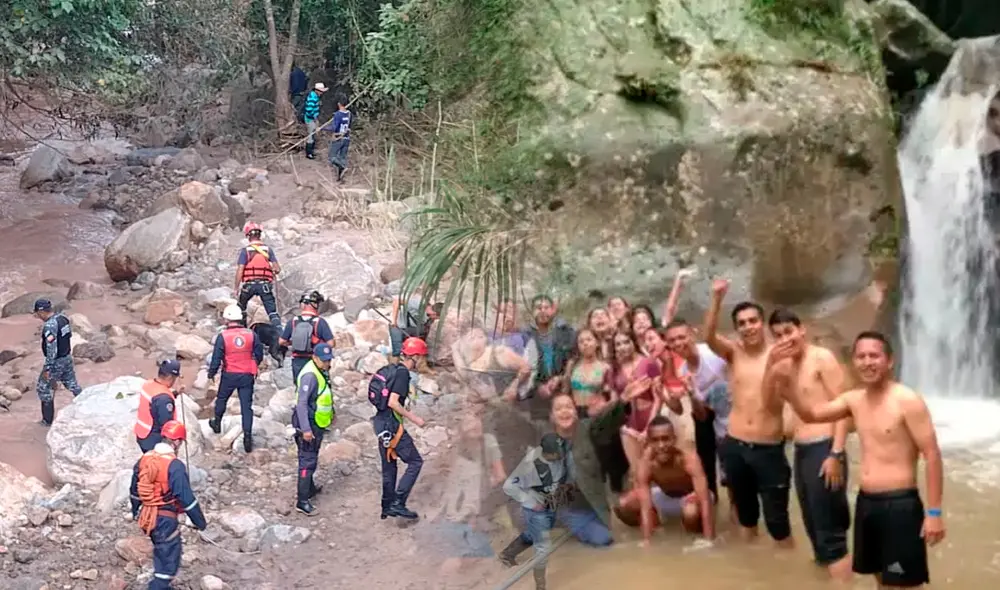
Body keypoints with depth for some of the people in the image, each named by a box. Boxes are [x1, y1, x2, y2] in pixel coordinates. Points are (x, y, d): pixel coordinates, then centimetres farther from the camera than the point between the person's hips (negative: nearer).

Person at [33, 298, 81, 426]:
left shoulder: (49, 326, -26)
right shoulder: (63, 317, 0)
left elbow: (51, 349, -26)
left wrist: (47, 368, -21)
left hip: (56, 362, -8)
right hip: (67, 358, 8)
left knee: (44, 388, 8)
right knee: (72, 384, 19)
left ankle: (48, 420, 15)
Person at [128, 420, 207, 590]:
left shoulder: (144, 459, 2)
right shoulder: (175, 466, -21)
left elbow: (135, 489, 14)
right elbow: (186, 498, -20)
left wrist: (135, 512, 29)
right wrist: (200, 522, -10)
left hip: (147, 516, 8)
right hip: (165, 519, -8)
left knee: (162, 555, 27)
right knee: (169, 560, 3)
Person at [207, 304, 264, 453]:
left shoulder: (223, 336, -12)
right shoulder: (251, 335, -4)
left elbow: (216, 358, -10)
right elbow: (259, 354, 4)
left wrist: (211, 373, 4)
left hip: (229, 375, -1)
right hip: (247, 376, 1)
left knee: (221, 399, 24)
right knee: (246, 406, 3)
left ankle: (217, 423, 43)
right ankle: (248, 435, -4)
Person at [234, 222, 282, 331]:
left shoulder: (245, 251, -3)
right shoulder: (268, 249, 3)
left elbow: (240, 270, -9)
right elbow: (277, 269, -2)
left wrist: (236, 288, -2)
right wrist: (273, 272, 22)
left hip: (249, 285, -1)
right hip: (265, 285, 1)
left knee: (240, 307, 25)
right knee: (273, 313, 0)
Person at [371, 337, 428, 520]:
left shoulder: (391, 369, 11)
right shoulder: (402, 373, -17)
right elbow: (393, 402, -24)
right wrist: (413, 418, -17)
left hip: (381, 423, 9)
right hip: (392, 425, -9)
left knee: (389, 466, 17)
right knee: (415, 462, -2)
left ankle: (387, 506, 25)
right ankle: (398, 503, -6)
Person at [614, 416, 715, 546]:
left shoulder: (689, 458, -38)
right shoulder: (645, 464, -30)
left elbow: (705, 501, -42)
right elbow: (645, 508, -32)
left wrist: (709, 540, -50)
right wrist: (646, 541, -43)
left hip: (690, 496, -3)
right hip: (664, 496, 3)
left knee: (691, 512, -40)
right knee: (622, 506, -19)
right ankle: (659, 518, 9)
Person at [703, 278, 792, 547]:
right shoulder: (733, 352, 2)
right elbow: (709, 337, -18)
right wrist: (717, 298, -30)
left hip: (769, 450, -3)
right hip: (735, 447, 3)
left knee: (776, 518, 1)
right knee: (745, 511, 20)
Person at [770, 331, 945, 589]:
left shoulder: (908, 401, -13)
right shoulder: (854, 399, 7)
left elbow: (932, 455, -14)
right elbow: (811, 413, 9)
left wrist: (934, 512, -17)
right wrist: (788, 381, -9)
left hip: (900, 505, -7)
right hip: (866, 503, 7)